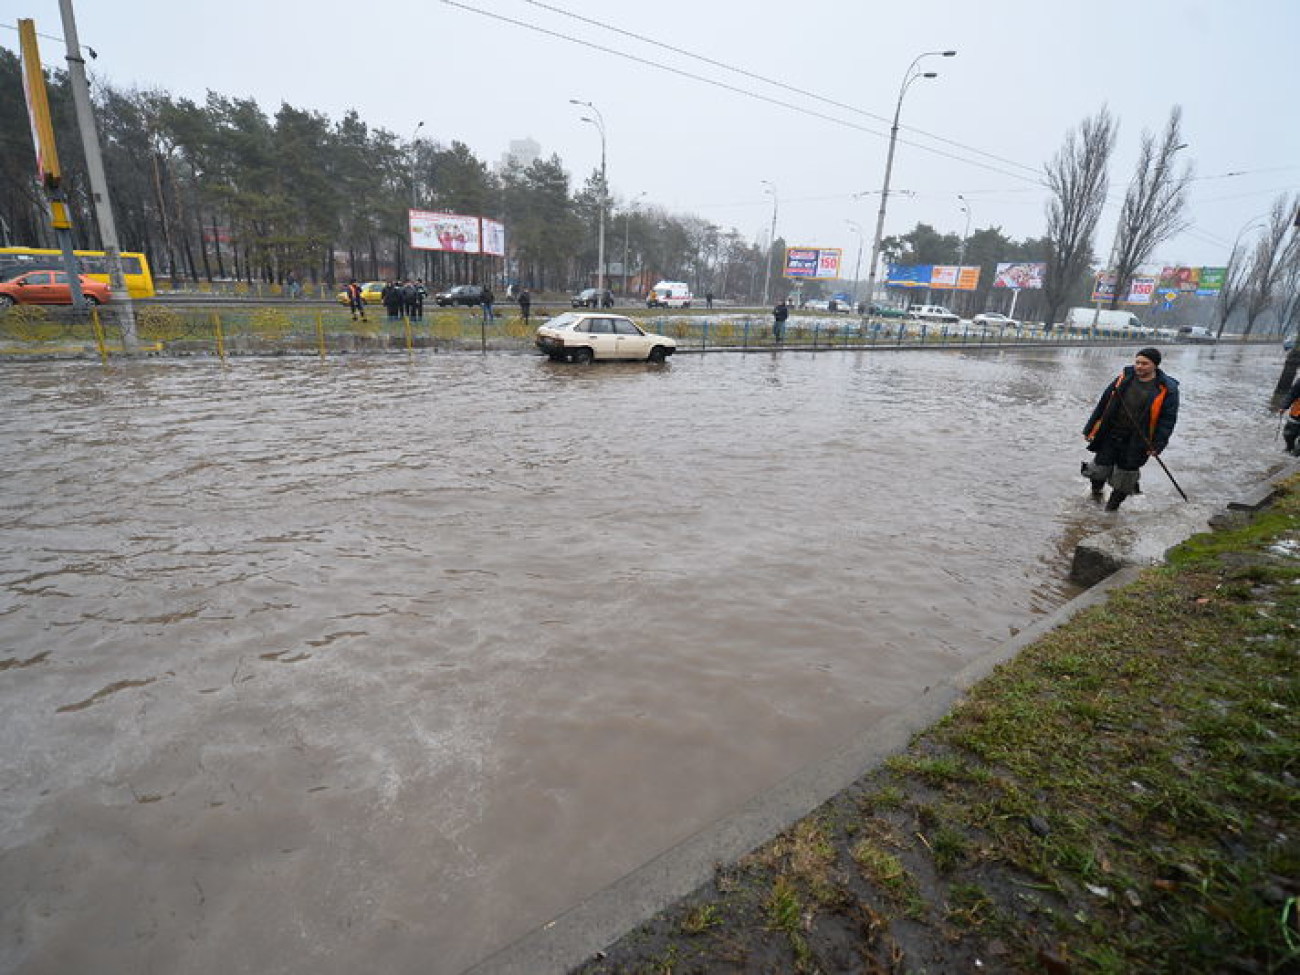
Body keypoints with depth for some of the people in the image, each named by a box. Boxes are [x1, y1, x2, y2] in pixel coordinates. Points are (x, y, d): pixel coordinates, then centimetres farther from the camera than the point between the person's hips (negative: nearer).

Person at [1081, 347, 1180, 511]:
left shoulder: (1166, 389, -6)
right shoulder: (1124, 378, 1)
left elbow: (1168, 419, -4)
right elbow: (1103, 403, 6)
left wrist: (1157, 445, -12)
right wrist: (1090, 428, 5)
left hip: (1137, 442, -2)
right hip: (1110, 435, 2)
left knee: (1125, 475, 6)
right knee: (1100, 468, 7)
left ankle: (1114, 503, 26)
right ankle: (1096, 491, 36)